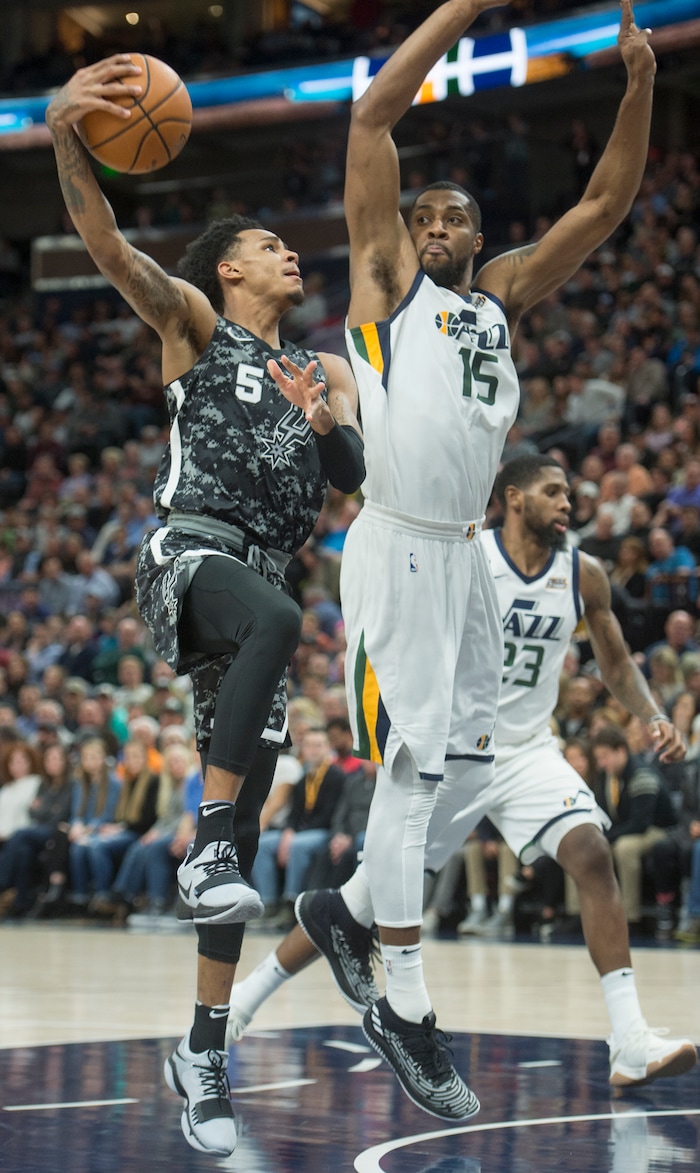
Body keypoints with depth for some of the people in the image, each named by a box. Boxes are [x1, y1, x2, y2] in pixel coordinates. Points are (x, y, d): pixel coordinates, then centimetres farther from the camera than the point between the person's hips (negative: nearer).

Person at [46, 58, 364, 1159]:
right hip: (187, 553, -6)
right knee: (275, 618, -42)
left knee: (244, 827, 2)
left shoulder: (326, 370, 25)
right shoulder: (194, 323, 10)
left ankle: (204, 1054, 8)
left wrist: (324, 421, -10)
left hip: (261, 575, 6)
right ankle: (209, 850, -40)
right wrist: (63, 134, -27)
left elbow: (355, 475, 13)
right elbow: (109, 245, -8)